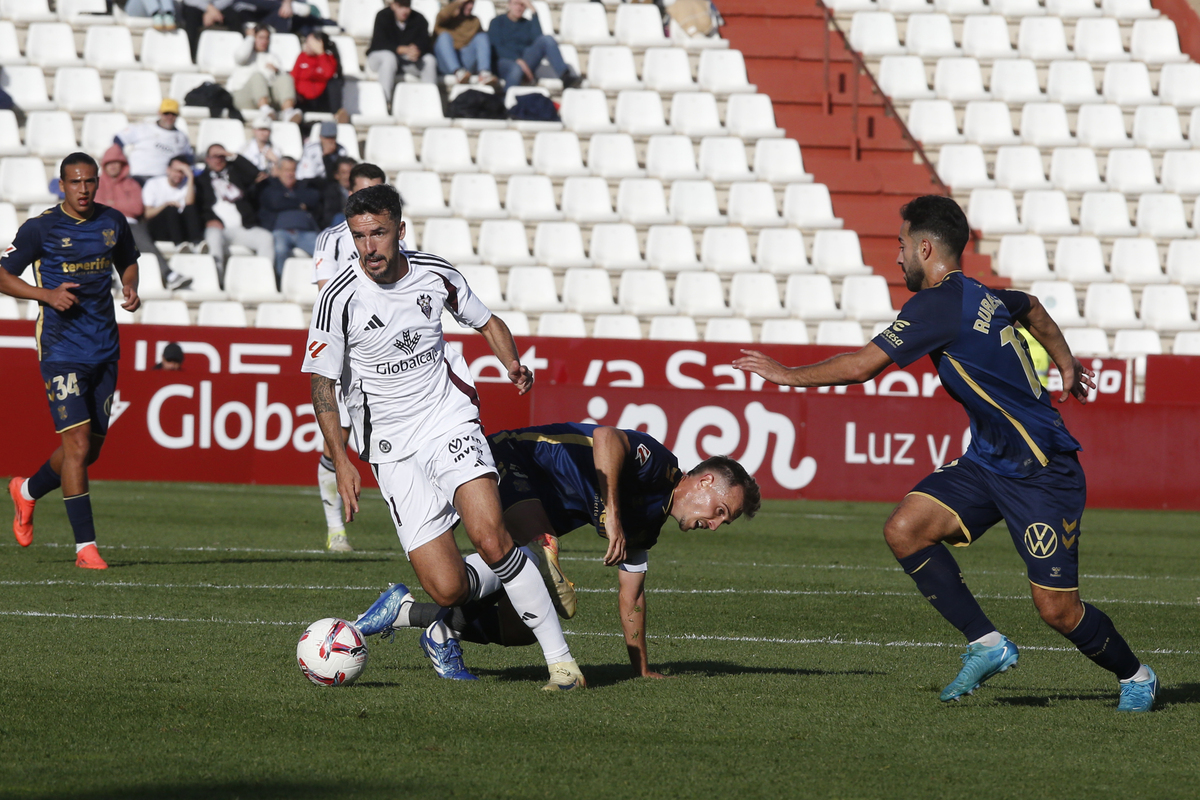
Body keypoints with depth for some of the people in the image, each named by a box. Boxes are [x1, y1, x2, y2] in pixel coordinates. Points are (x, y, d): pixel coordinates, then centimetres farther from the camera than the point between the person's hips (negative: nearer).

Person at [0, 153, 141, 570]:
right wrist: (47, 294, -15)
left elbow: (127, 262, 24)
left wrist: (130, 288, 2)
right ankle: (85, 545, -9)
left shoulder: (114, 222, 7)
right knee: (78, 443, -14)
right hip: (61, 347, -5)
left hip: (105, 351, 5)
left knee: (91, 449, 10)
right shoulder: (39, 228, -6)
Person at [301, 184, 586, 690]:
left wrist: (513, 364, -4)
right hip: (393, 449, -1)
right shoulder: (340, 298, -9)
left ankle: (560, 660, -15)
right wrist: (341, 459, -12)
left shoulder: (436, 276, -1)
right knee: (447, 588, -13)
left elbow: (487, 322, 17)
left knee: (490, 539, -24)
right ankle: (441, 628, 25)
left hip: (450, 424, 1)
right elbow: (322, 383, -3)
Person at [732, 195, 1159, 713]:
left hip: (1042, 471, -9)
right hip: (989, 459, 9)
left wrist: (789, 374, -2)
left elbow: (861, 366, -16)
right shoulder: (979, 297, 9)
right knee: (904, 530, -9)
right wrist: (1065, 363, 47)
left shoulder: (938, 304, -18)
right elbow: (1031, 308, 32)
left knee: (1057, 609, -6)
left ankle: (1134, 676, 19)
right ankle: (986, 645, 0)